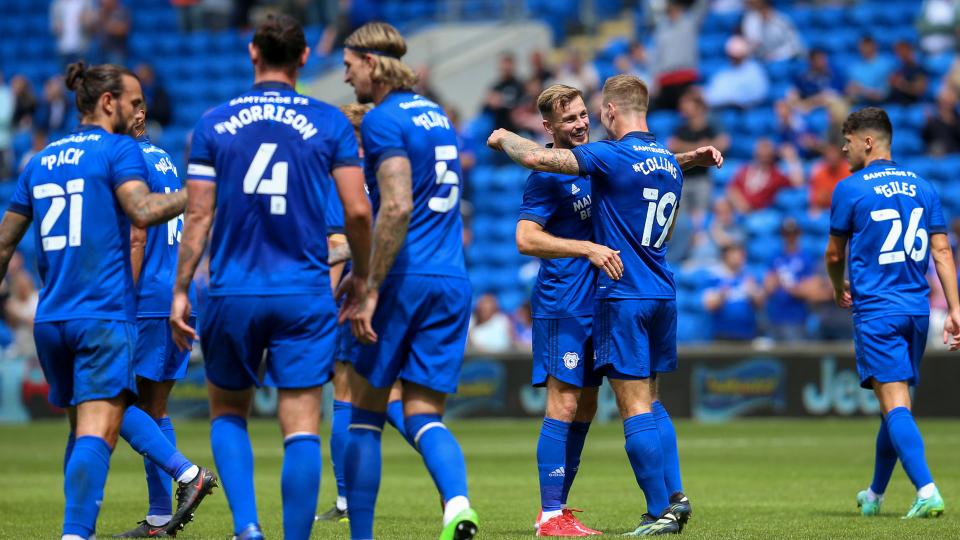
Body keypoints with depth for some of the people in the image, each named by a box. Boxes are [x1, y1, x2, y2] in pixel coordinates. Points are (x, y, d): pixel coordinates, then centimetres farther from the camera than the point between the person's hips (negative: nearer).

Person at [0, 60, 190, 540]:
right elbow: (142, 212, -19)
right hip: (103, 317, -7)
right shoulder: (119, 150, -2)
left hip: (49, 319, 7)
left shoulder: (40, 161, 17)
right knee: (97, 435, -14)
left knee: (80, 430, 18)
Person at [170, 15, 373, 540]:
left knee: (227, 413, 18)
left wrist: (180, 291, 6)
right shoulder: (330, 123, 1)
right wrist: (359, 277, 12)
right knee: (301, 429, 0)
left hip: (232, 295, 1)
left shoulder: (214, 123, 3)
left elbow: (198, 215, 0)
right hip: (305, 295, -1)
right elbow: (358, 210, -3)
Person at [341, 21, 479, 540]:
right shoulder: (436, 115, 18)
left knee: (365, 415, 5)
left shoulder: (383, 120, -8)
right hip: (453, 281, 7)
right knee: (425, 416, 3)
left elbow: (397, 207, -19)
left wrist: (370, 289, -19)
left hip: (404, 279, -7)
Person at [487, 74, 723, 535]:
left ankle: (660, 511, -5)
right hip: (663, 294, 8)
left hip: (624, 296, -8)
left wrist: (503, 138, 0)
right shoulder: (670, 163, 10)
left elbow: (536, 157, -14)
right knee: (650, 402, 17)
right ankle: (674, 495, 11)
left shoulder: (613, 155, -14)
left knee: (636, 407, -4)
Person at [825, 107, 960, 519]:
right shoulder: (921, 187, 10)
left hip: (875, 311, -6)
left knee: (894, 403, -11)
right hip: (916, 309, 6)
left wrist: (839, 288, 25)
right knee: (895, 403, 16)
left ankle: (927, 490, -27)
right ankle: (875, 495, 30)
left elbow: (834, 255, 5)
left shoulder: (850, 189, -4)